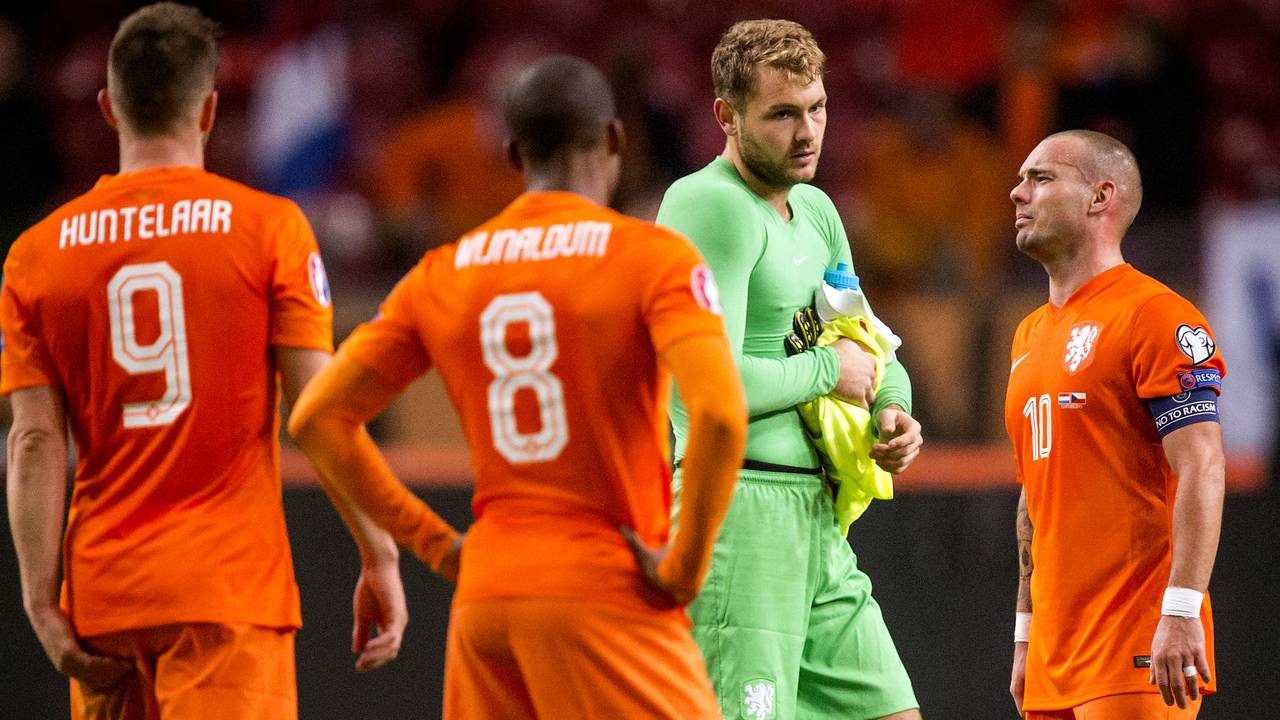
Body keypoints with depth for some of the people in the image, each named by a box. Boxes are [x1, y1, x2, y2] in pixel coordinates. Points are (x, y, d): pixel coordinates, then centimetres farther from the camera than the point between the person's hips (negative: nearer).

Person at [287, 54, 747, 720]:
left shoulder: (441, 276, 11)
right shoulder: (653, 256, -5)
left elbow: (317, 419, 10)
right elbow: (719, 414, -20)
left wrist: (432, 542, 11)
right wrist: (685, 565, -9)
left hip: (484, 594, 5)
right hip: (606, 592, -5)